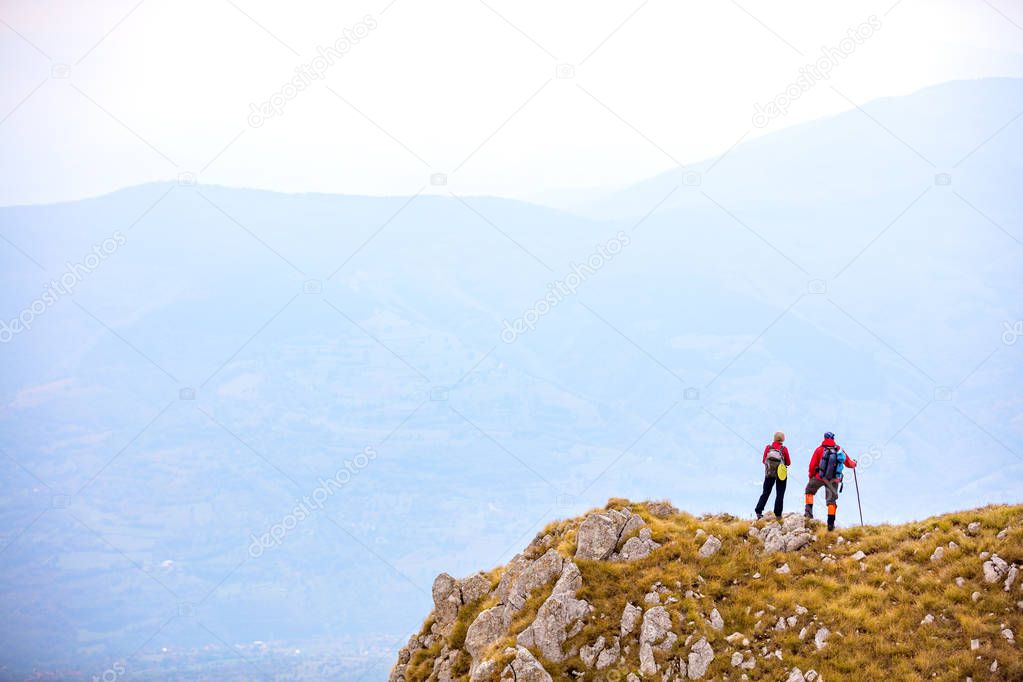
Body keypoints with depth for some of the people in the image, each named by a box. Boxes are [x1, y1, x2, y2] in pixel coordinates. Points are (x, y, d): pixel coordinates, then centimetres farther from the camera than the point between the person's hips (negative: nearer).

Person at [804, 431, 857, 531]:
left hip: (819, 477, -2)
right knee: (832, 500, 9)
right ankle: (831, 523, 3)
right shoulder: (840, 450, 2)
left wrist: (811, 476, 13)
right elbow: (849, 463, 13)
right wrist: (854, 463, 37)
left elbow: (812, 465, -4)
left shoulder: (820, 449, -4)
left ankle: (809, 511, 10)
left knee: (809, 490, 23)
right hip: (834, 480, 2)